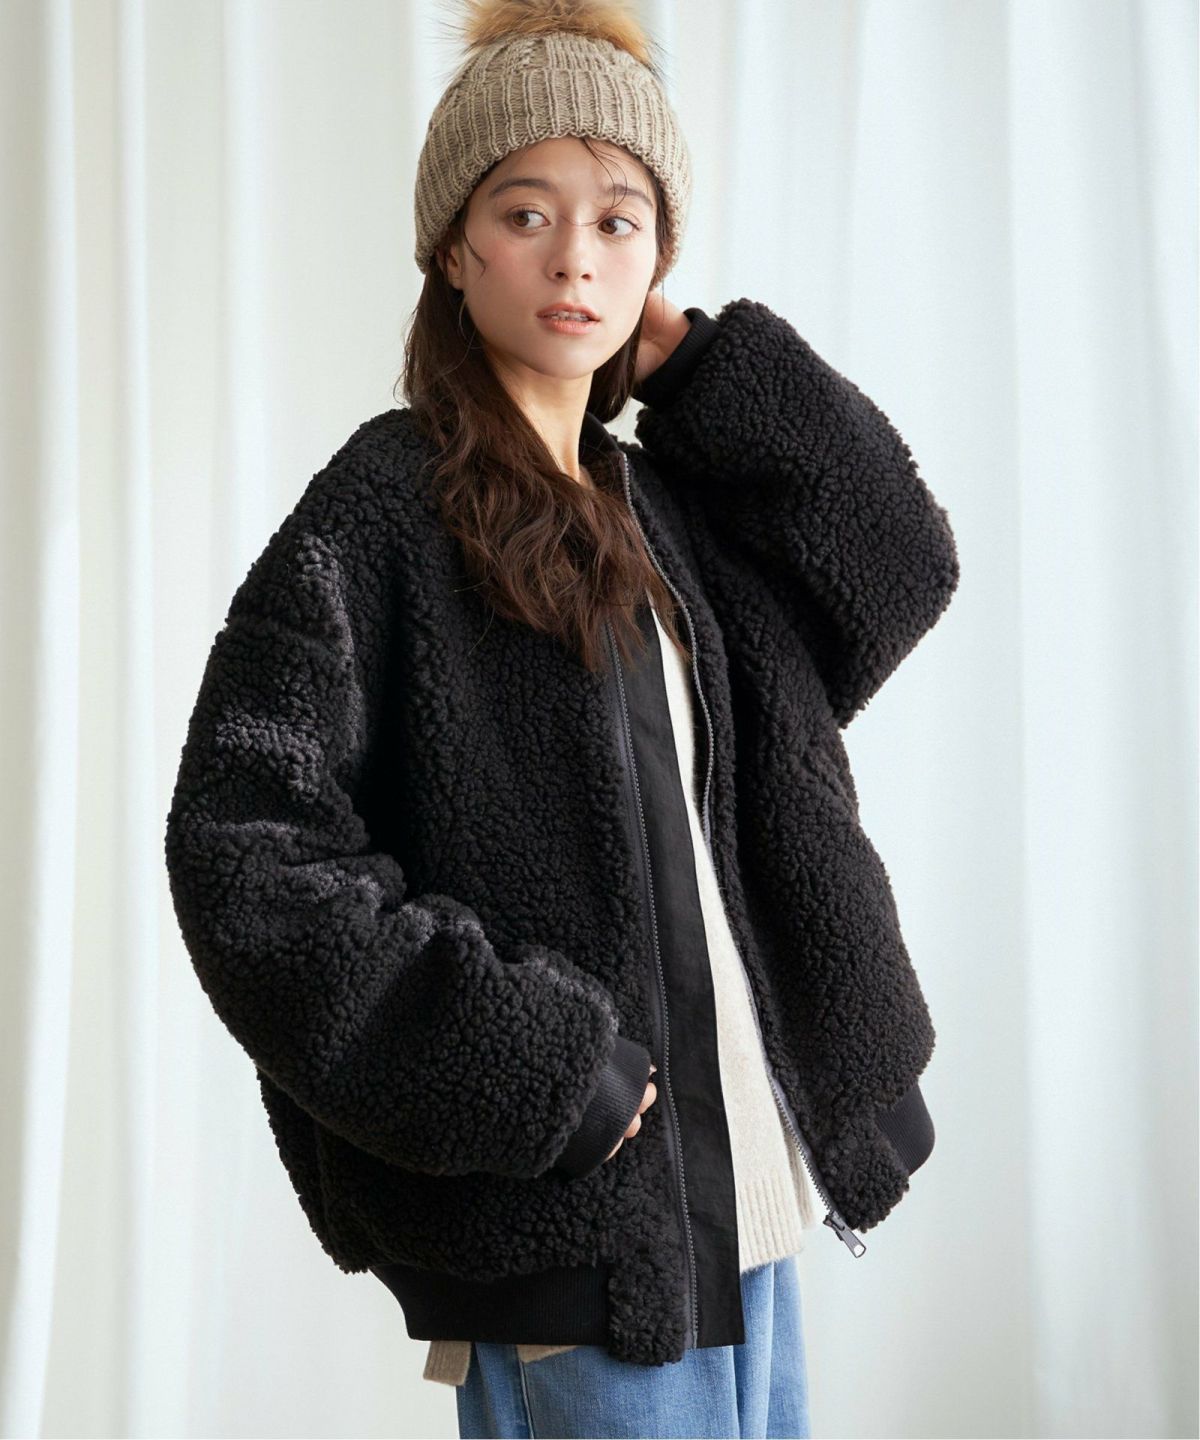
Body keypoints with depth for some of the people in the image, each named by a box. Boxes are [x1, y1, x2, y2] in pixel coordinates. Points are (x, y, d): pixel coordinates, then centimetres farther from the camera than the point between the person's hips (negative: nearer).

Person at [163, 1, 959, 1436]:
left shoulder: (651, 501, 12)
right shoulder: (382, 506, -9)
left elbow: (898, 567, 11)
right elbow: (241, 842, -16)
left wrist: (700, 363, 5)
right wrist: (523, 1062, -19)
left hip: (735, 1145, 7)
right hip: (570, 1194, -7)